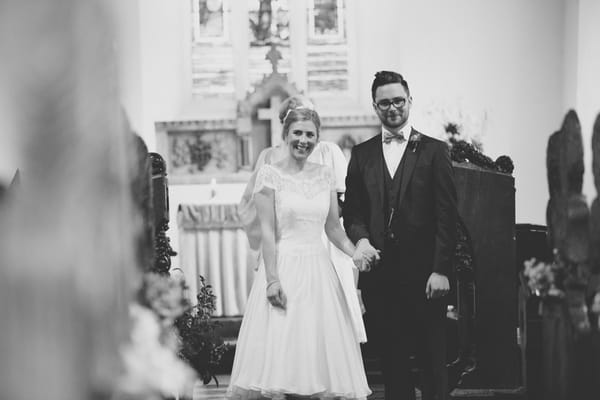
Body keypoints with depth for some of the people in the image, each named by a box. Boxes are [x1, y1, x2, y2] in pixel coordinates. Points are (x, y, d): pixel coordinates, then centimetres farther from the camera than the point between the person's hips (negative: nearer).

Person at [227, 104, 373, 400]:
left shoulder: (325, 175, 10)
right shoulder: (269, 175, -3)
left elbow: (333, 227, 14)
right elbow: (267, 232, -7)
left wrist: (354, 253, -4)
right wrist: (272, 279, -15)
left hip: (318, 270, 5)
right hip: (283, 266, -4)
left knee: (324, 349, 4)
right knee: (280, 351, -6)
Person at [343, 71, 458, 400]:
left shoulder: (433, 151, 3)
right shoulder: (361, 154, 12)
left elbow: (447, 215, -2)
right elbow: (352, 210, 12)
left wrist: (441, 269, -9)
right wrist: (361, 239, -10)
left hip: (423, 272, -2)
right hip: (379, 273, 3)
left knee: (432, 358, 1)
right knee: (391, 358, 6)